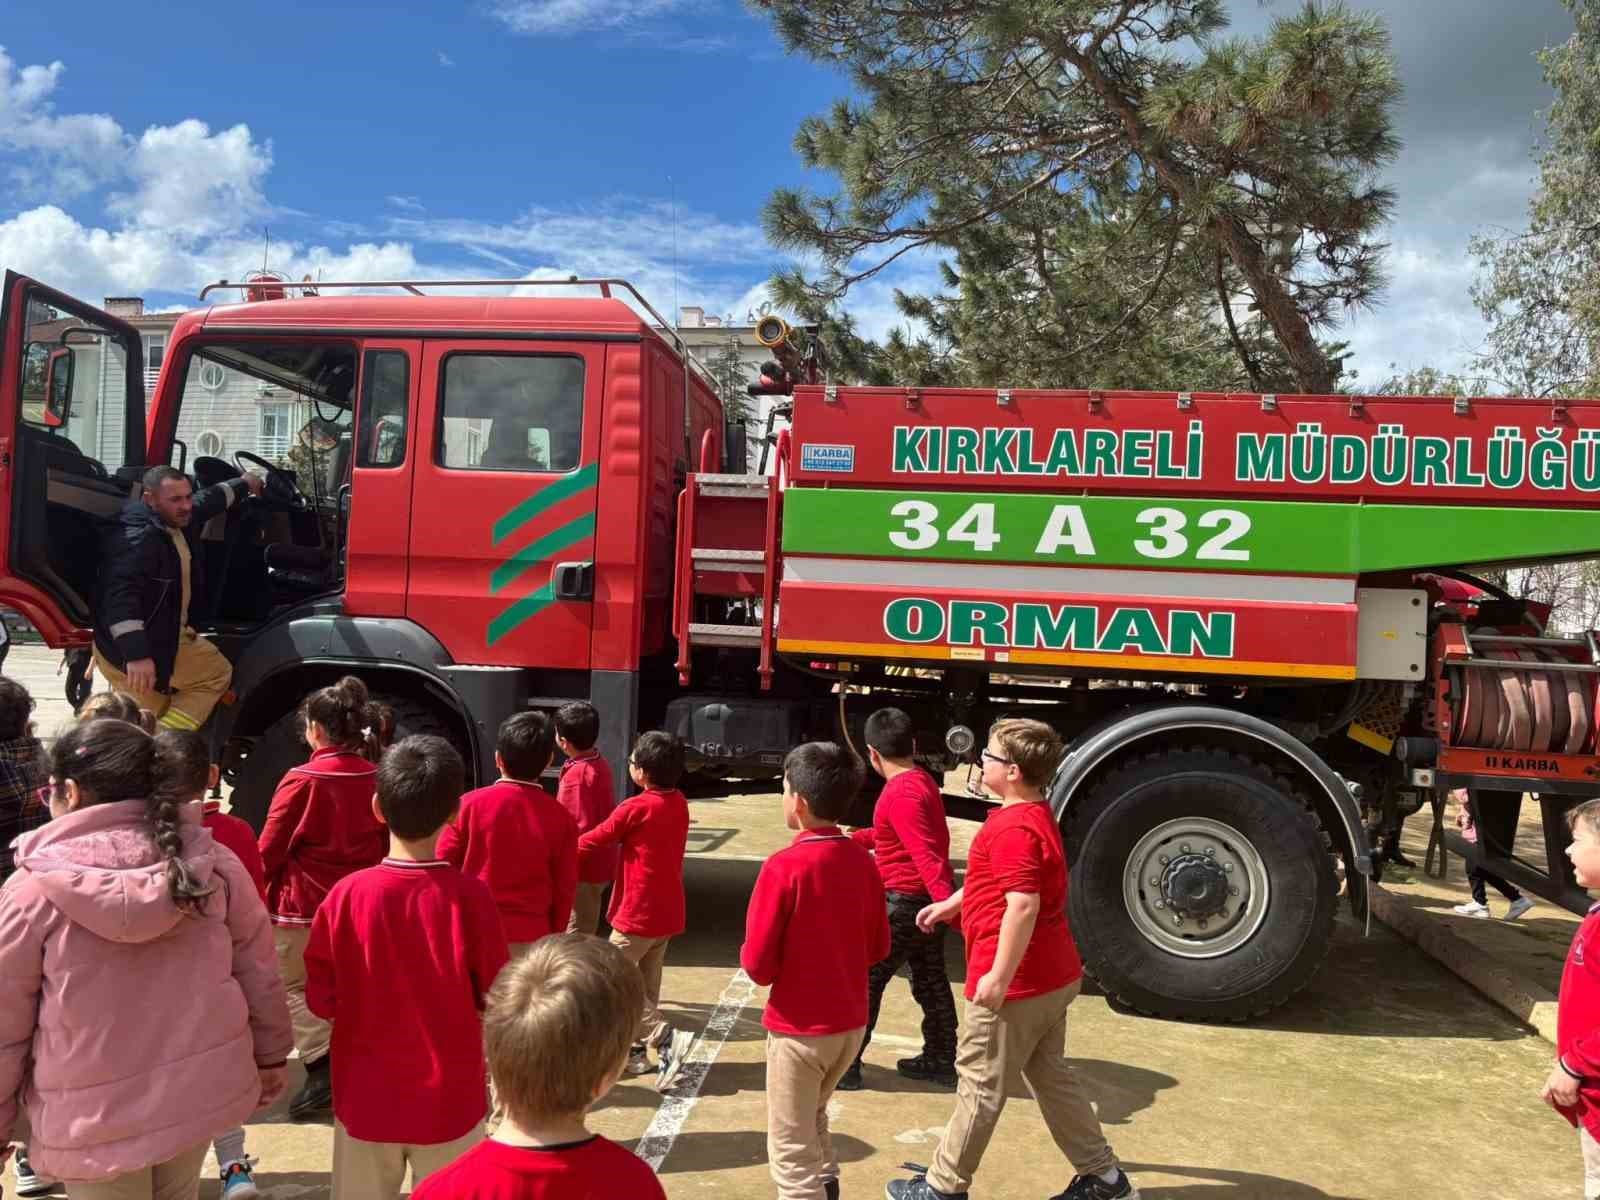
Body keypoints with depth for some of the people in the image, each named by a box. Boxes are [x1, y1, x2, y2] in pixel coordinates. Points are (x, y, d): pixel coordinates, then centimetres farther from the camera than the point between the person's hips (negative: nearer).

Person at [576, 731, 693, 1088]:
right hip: (667, 911, 8)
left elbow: (593, 841, -8)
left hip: (638, 912, -8)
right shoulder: (679, 804, 4)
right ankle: (636, 1050, 23)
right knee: (646, 983, 17)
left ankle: (667, 1038, -11)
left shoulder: (635, 808, -18)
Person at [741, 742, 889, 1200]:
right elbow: (878, 948, 7)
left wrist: (751, 955, 3)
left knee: (791, 1148, 9)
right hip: (851, 1023, 6)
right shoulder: (862, 862, -3)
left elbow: (758, 965, -17)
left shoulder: (784, 866, -20)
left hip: (799, 1028, -6)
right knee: (812, 1121, 28)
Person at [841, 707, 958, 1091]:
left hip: (905, 901, -9)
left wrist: (947, 903, -38)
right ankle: (941, 1061, 27)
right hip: (929, 899, 9)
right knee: (930, 980, 18)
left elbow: (926, 854, -31)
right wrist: (855, 839, 27)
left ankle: (846, 1065, 8)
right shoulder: (922, 780, 8)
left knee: (865, 980, 1)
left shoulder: (900, 794, -22)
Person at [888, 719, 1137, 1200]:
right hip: (1054, 976, 10)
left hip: (1015, 983, -10)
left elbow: (1023, 904, -30)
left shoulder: (1012, 828, -22)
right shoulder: (1036, 816, 10)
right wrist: (951, 904, 29)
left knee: (980, 1085, 4)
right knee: (1050, 1074, 21)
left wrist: (999, 976, -27)